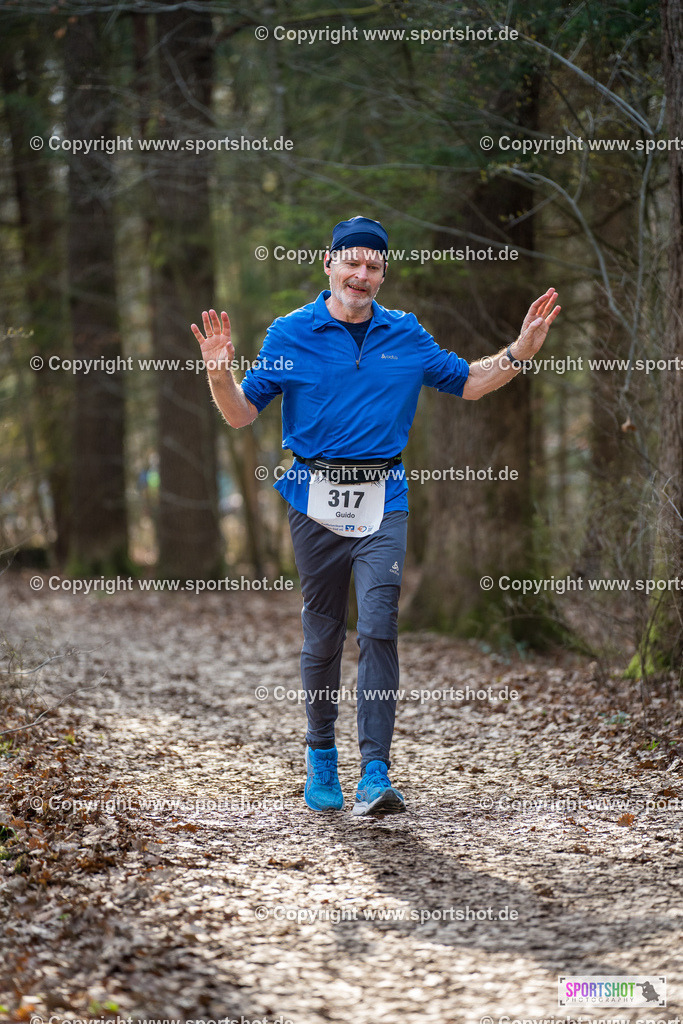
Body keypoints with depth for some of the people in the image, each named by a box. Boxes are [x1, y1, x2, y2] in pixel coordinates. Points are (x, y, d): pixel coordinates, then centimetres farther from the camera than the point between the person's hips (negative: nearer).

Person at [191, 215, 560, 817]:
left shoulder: (406, 336, 9)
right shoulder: (290, 334, 3)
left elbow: (467, 383, 20)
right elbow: (242, 412, 2)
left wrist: (522, 351, 6)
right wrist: (220, 372, -18)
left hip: (383, 500, 1)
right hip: (315, 497, 0)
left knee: (379, 630, -12)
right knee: (323, 636, 6)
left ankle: (376, 773, -14)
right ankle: (321, 756, 25)